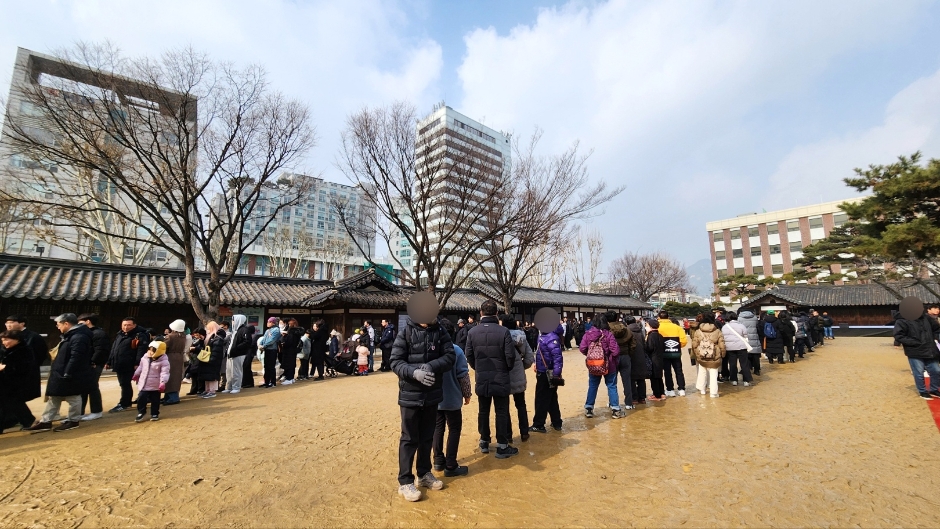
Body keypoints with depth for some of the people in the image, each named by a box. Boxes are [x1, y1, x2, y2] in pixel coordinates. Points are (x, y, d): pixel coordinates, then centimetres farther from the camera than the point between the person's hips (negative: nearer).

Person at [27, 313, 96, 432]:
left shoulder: (79, 337, -25)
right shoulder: (70, 335, 12)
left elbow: (75, 358, -28)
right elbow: (64, 355, 19)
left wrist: (67, 373, -26)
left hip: (72, 376, -11)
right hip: (61, 373, 11)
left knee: (73, 398, 4)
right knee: (54, 397, 18)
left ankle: (73, 421, 16)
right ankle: (45, 422, 28)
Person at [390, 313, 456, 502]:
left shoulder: (440, 331, -4)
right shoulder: (406, 332, -12)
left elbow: (450, 356, -9)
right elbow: (395, 361, -13)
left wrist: (432, 366, -25)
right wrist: (414, 372, -29)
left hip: (433, 394, 4)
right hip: (411, 395, -3)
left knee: (427, 437, 19)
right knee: (409, 439, 8)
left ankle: (424, 474, 37)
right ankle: (405, 482, 24)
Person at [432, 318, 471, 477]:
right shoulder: (456, 350, -15)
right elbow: (463, 375, -12)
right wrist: (467, 394, 2)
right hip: (451, 398, -4)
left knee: (437, 428, 17)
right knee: (454, 429, 8)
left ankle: (438, 460, 26)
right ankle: (450, 466, 11)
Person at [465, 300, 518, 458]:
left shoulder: (472, 332, -5)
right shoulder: (503, 331, -13)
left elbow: (469, 356, 0)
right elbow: (510, 356, -12)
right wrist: (506, 369, 9)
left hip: (481, 379, 3)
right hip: (500, 378, -3)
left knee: (483, 411, 16)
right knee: (502, 412, 8)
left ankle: (484, 442, 28)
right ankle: (502, 446, 15)